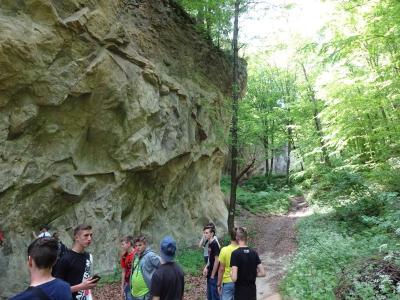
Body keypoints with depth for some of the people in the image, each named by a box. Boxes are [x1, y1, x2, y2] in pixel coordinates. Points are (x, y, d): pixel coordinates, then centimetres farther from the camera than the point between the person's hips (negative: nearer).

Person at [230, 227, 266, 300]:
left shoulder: (235, 253, -17)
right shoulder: (254, 253, 0)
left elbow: (234, 278, -21)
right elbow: (263, 273, 1)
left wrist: (231, 273, 0)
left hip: (240, 294, -5)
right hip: (252, 292, 5)